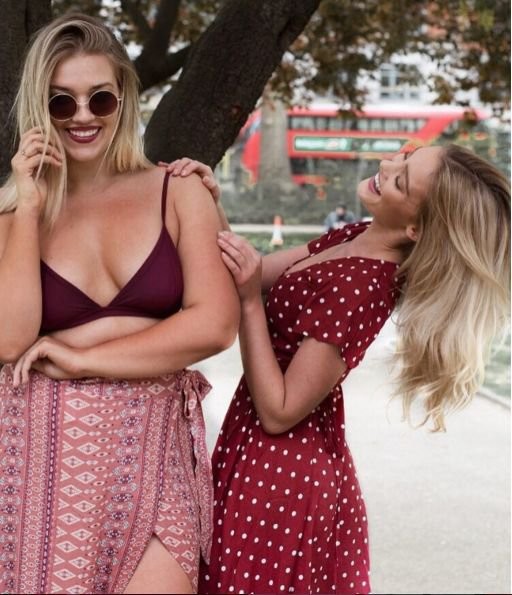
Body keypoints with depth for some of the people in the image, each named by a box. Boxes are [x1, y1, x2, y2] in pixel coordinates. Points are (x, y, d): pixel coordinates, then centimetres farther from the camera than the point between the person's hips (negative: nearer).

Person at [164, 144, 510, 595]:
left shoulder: (358, 288, -26)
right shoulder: (358, 239, 0)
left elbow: (278, 412, -24)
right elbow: (256, 273, 6)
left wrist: (250, 300, -26)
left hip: (279, 468, -8)